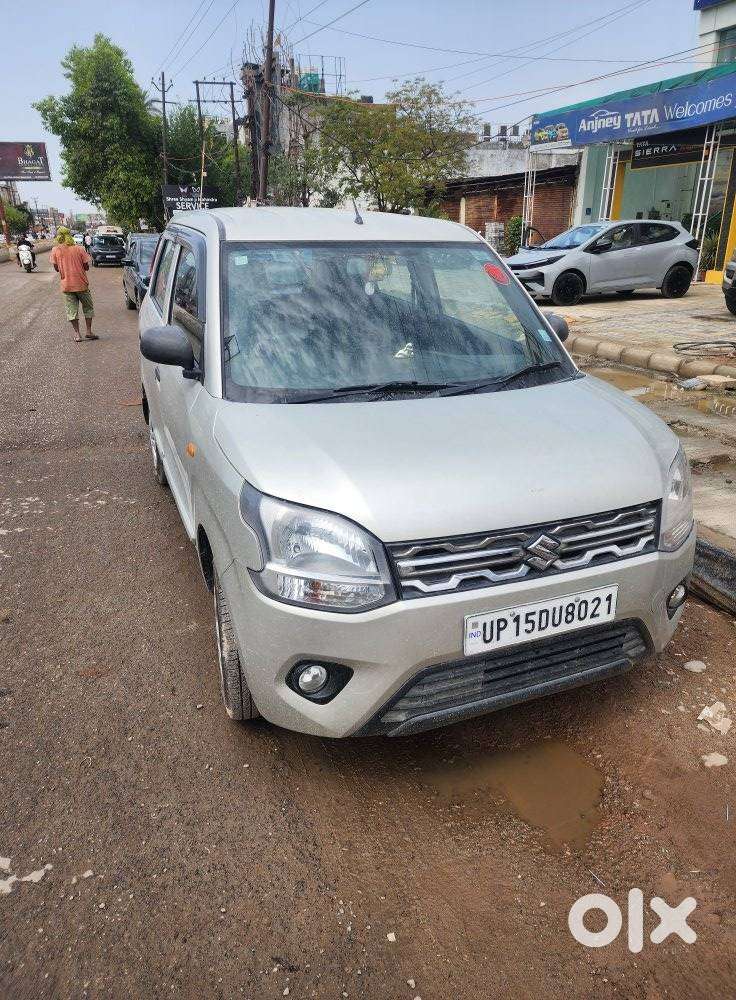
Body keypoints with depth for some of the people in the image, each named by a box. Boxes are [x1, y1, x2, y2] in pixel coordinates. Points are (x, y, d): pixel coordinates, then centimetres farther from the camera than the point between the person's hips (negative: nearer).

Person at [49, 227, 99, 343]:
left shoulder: (55, 251, -4)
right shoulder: (79, 249, -7)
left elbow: (56, 268, 2)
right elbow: (86, 267, -4)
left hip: (66, 285, 1)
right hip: (81, 284, -1)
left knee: (72, 310, 7)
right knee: (88, 308, 15)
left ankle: (77, 334, 4)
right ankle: (89, 332, 13)